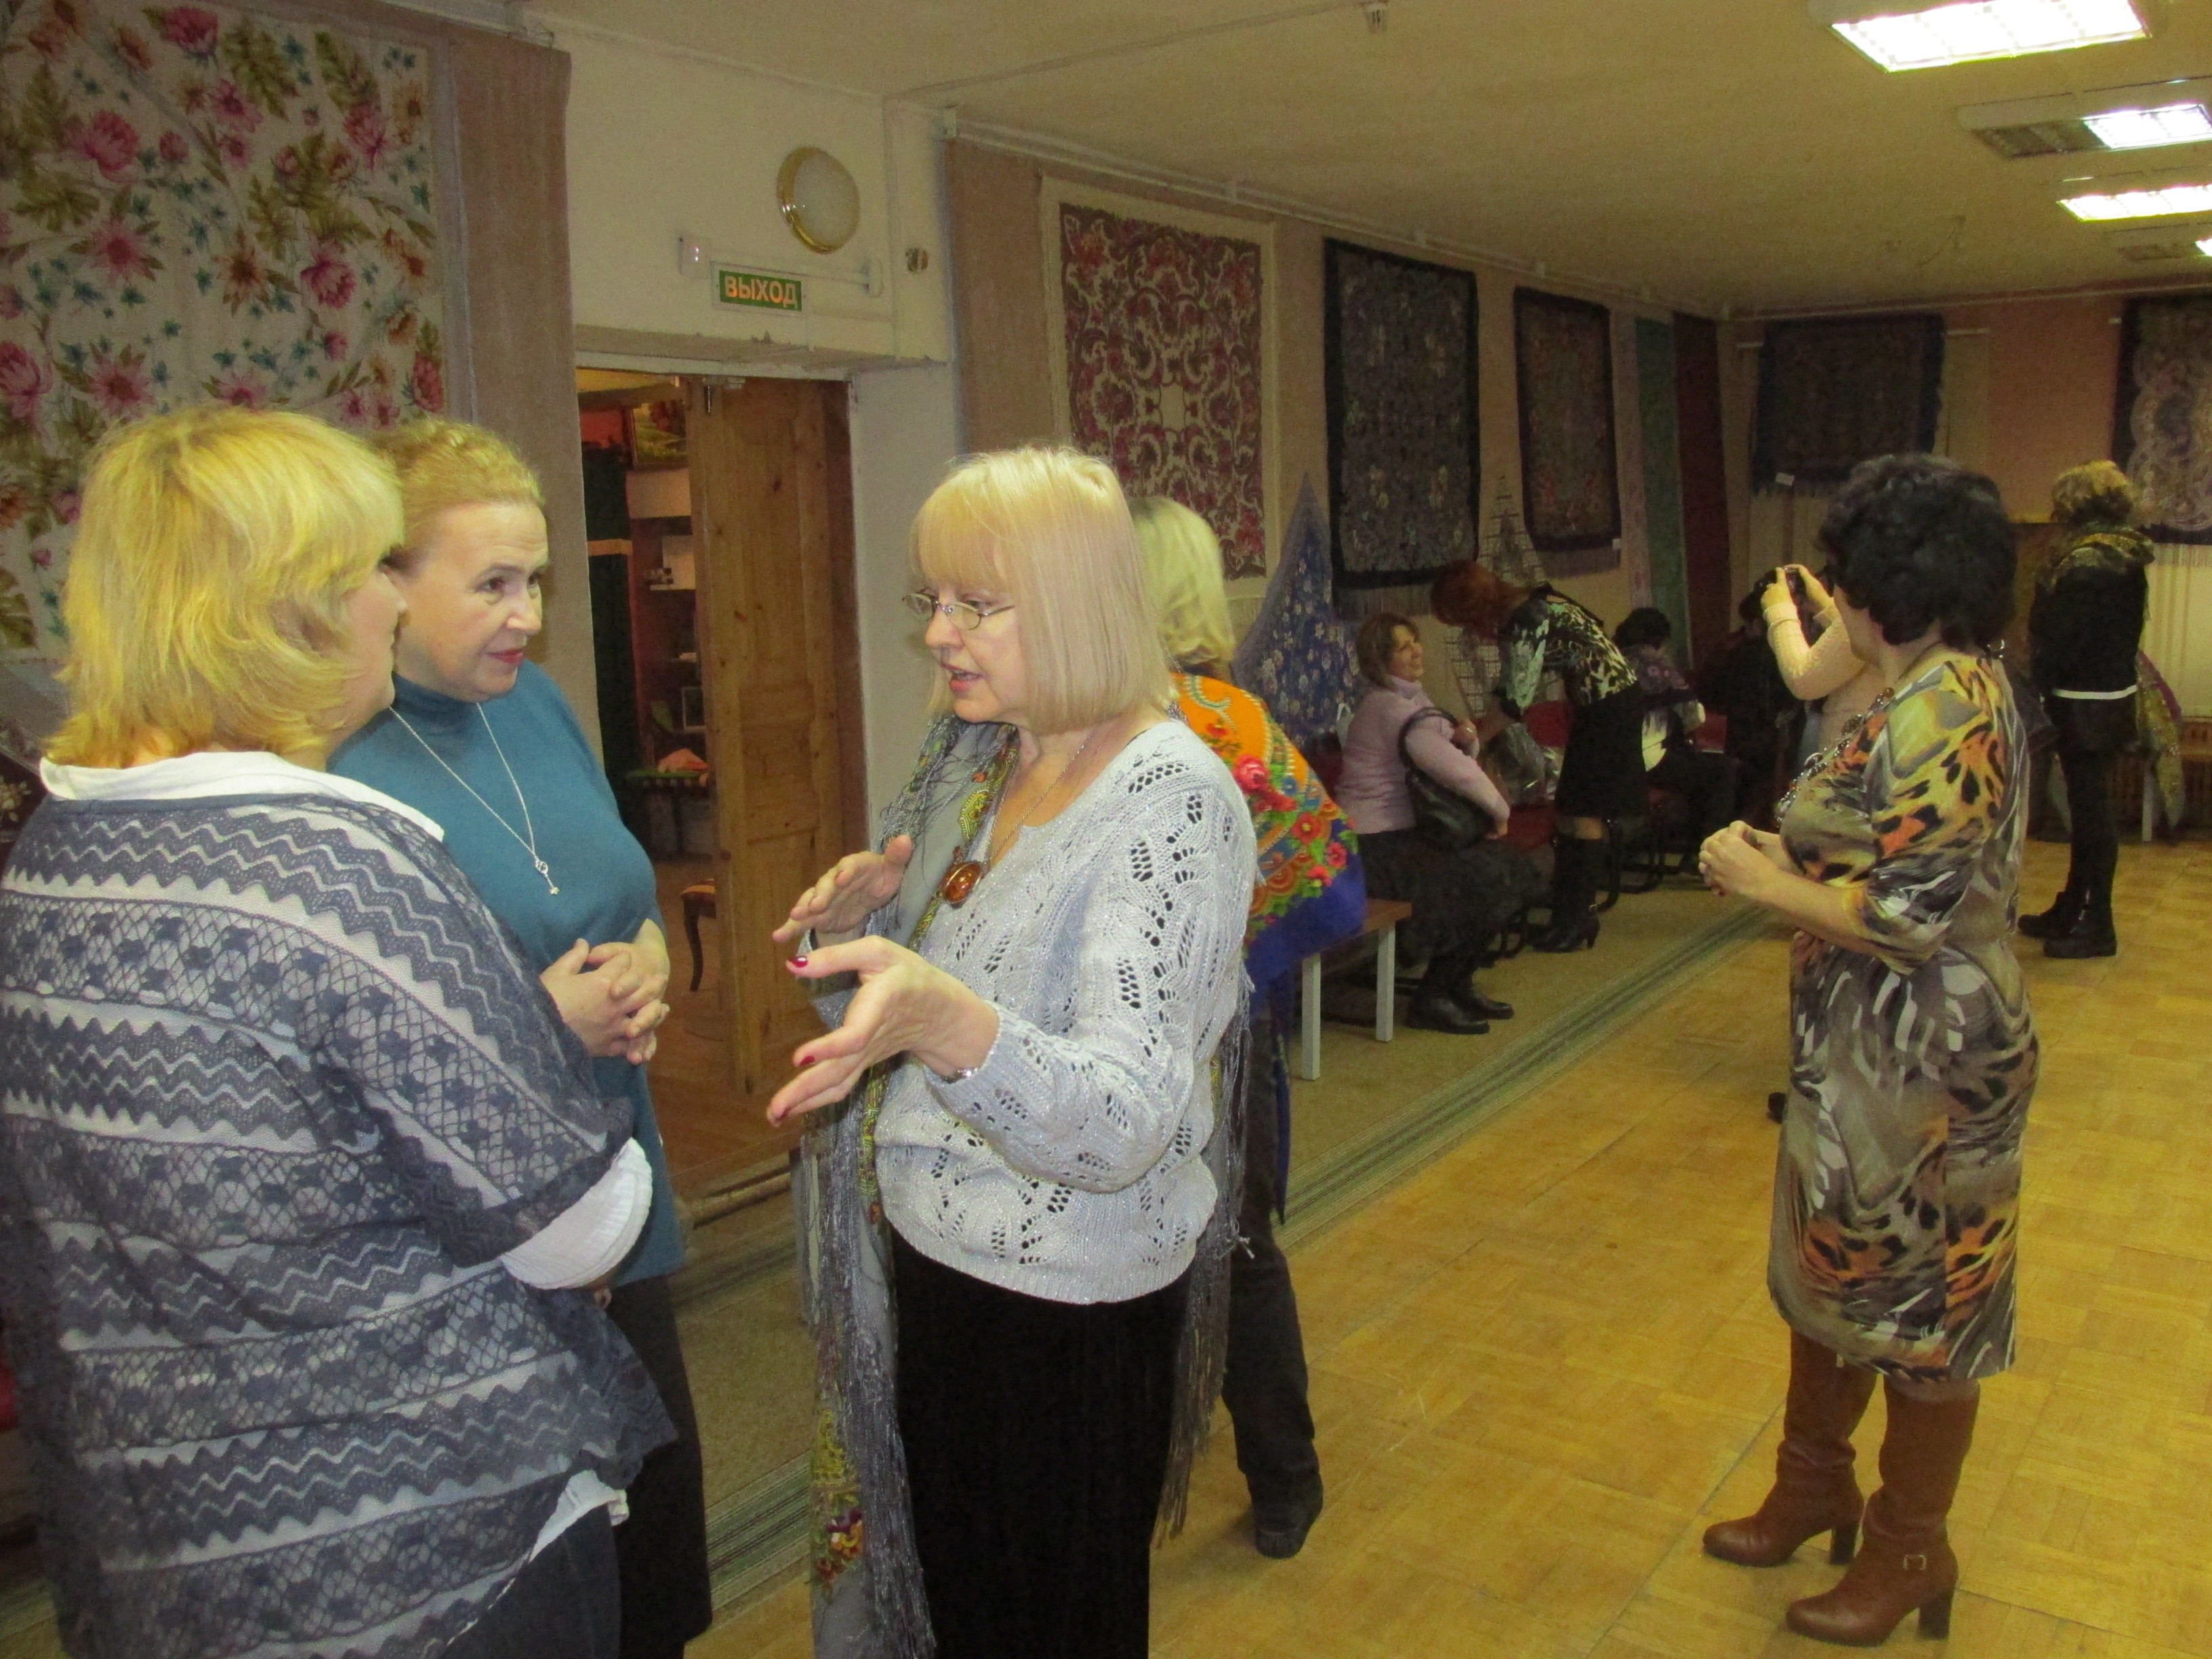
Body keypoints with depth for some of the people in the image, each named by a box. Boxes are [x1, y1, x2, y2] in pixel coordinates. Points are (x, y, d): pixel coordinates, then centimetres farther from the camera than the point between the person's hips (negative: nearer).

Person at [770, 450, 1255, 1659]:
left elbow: (1128, 1122, -31)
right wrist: (860, 920, -7)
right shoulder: (976, 760, 3)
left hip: (1067, 1305, -7)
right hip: (940, 1264, 7)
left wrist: (944, 1020, -48)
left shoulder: (1168, 794, -22)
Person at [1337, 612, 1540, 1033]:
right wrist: (1500, 811, -14)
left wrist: (1461, 738, -6)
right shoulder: (1391, 707, -17)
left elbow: (1444, 752, 17)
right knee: (1489, 878, -21)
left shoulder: (1409, 698, 16)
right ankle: (1431, 998, -8)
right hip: (1378, 845, -10)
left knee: (1513, 865, 4)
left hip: (1402, 833, 10)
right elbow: (1454, 770, -28)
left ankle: (1458, 985, 12)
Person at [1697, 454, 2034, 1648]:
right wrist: (1784, 859, 6)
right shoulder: (1951, 689, 7)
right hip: (1865, 1052, 10)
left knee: (1916, 1306, 8)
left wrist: (1758, 880, -16)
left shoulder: (1941, 718, -24)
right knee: (1834, 1271, 22)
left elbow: (1905, 915, -27)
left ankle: (1908, 1552, 29)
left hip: (1919, 1065, -10)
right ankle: (1813, 1486, 42)